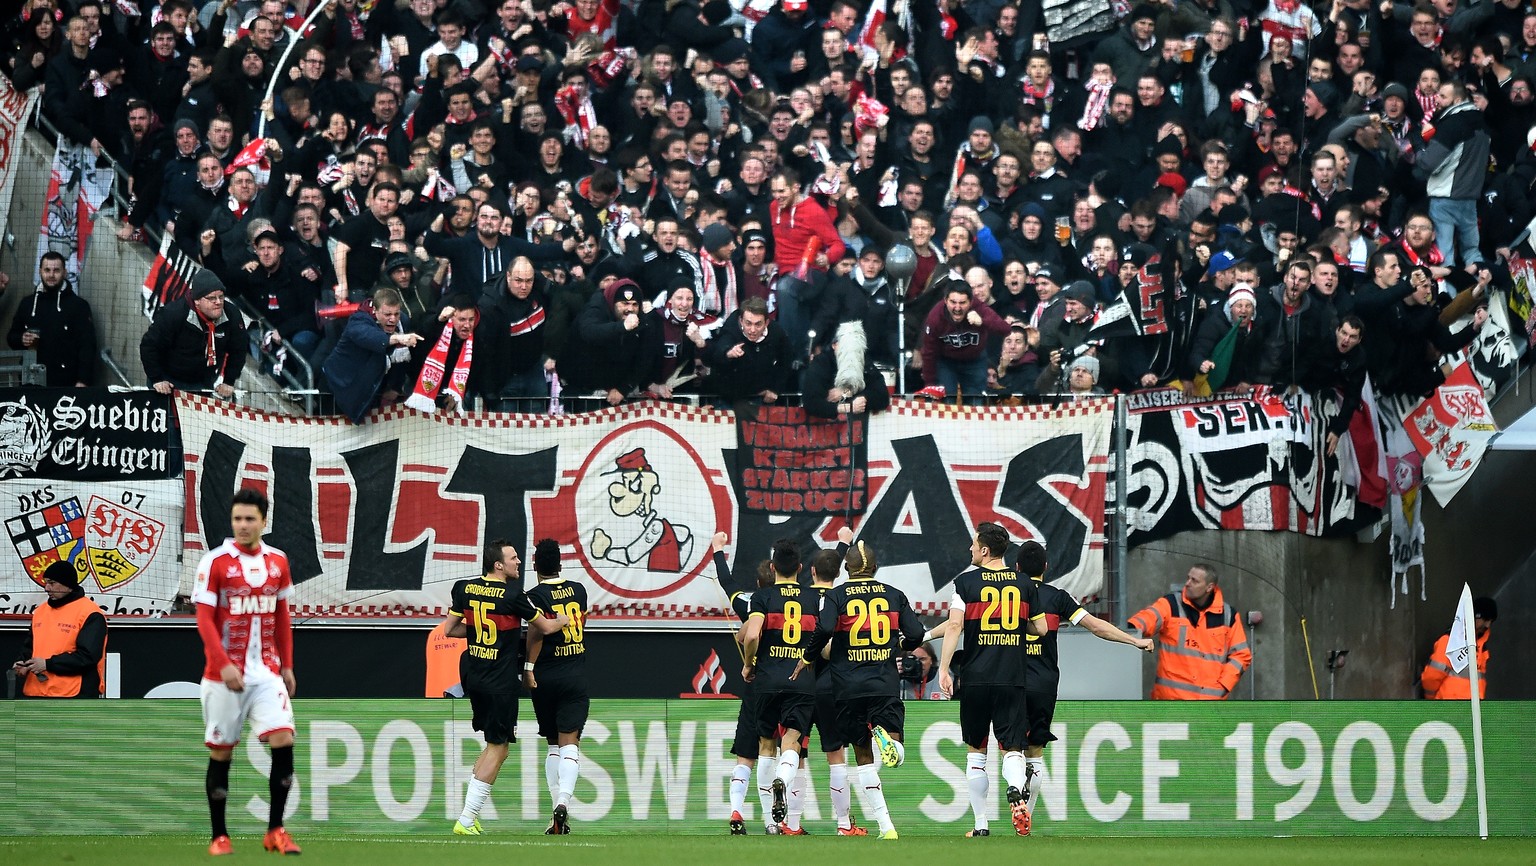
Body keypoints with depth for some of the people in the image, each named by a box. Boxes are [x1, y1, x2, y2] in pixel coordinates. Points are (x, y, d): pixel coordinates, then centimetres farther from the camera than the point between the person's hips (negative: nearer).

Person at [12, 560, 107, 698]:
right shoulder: (41, 611, 17)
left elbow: (88, 655, -17)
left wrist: (48, 664, -18)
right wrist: (23, 664, 0)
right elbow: (29, 646, 24)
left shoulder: (90, 614, -8)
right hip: (36, 695, 7)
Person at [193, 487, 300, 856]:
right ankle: (219, 836, 13)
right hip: (224, 673, -3)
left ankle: (275, 831, -4)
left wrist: (287, 665, 12)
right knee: (220, 753, 3)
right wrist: (224, 665, -20)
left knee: (283, 740, -12)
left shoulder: (277, 561, 7)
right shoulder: (215, 562, -7)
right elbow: (204, 620, -10)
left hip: (266, 672, 3)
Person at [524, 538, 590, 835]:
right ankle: (563, 801, -28)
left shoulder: (536, 596, -7)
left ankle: (557, 809, 11)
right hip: (576, 676, 2)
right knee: (569, 742, -6)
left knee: (553, 744, 12)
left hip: (545, 677, -1)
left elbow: (537, 630, -22)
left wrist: (528, 667, -19)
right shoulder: (578, 590, 7)